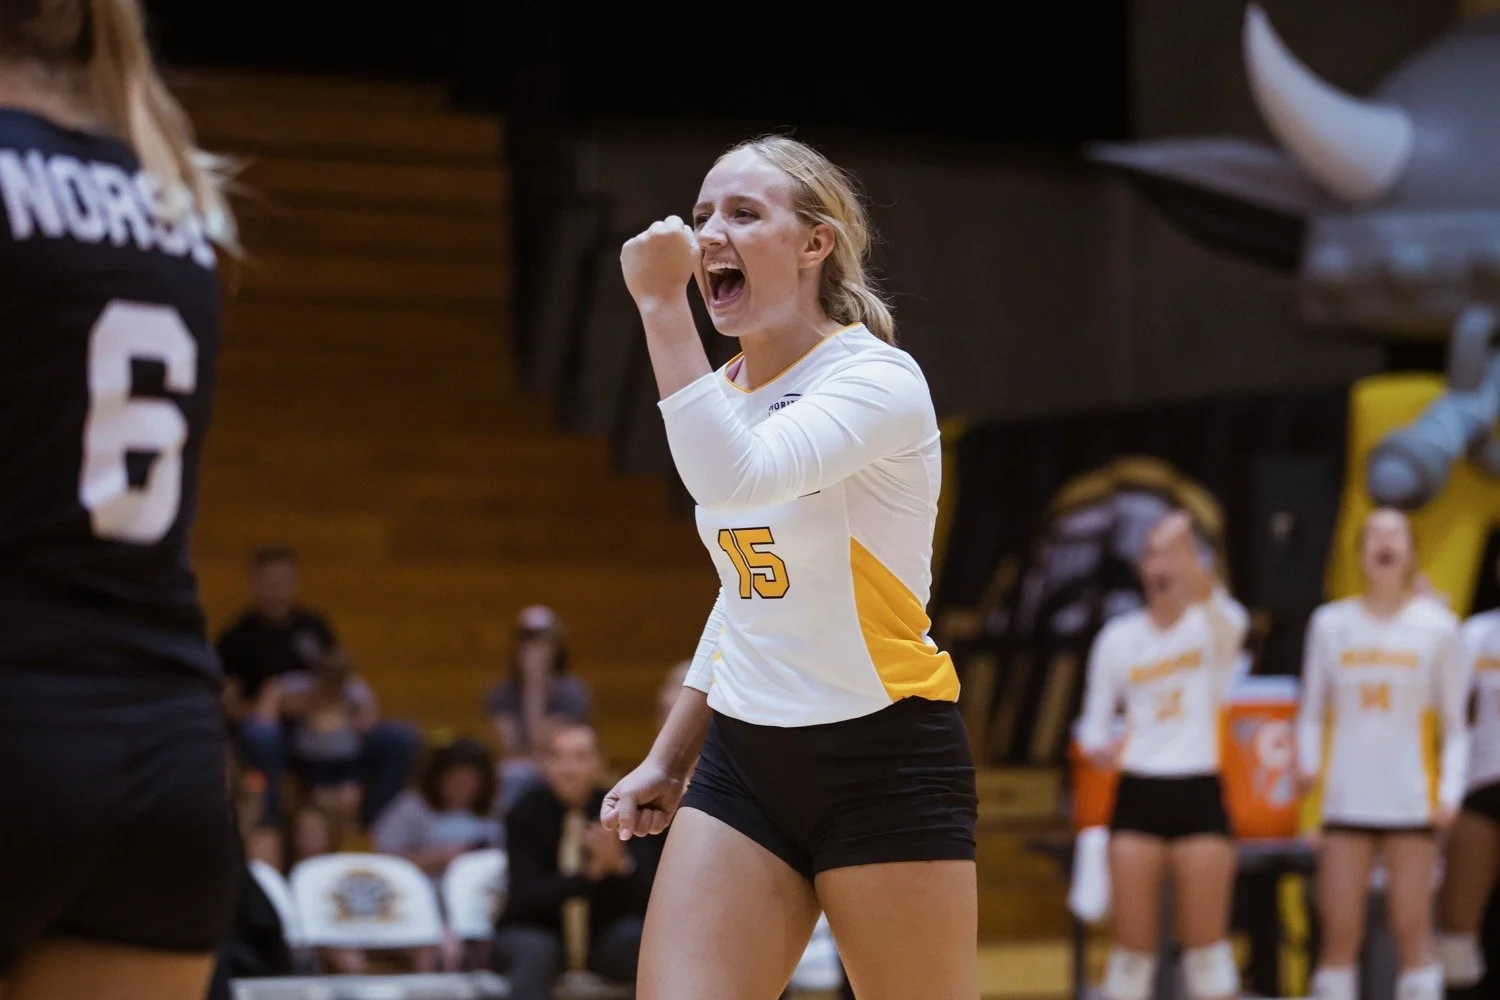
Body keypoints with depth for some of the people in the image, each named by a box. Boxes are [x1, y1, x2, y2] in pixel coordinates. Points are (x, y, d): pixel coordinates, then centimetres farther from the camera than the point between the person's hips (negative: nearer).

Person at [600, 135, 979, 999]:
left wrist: (662, 304, -29)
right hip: (745, 758, 6)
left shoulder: (879, 378, -14)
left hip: (885, 764, -6)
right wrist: (668, 760, 21)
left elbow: (735, 476, -33)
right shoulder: (730, 389, 10)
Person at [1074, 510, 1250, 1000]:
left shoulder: (1214, 628, -1)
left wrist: (1183, 547, -45)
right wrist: (1098, 746, -15)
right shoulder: (1119, 637, 7)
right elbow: (1095, 719, 11)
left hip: (1198, 793, -2)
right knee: (1133, 941, 0)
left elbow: (1227, 617, -28)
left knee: (1206, 940, -2)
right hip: (1138, 793, 2)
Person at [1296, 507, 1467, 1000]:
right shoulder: (1330, 623, 6)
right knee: (1339, 931, -1)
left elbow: (1455, 723, 5)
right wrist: (1307, 762, -7)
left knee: (1412, 929, -3)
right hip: (1346, 800, 1)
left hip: (1412, 802, -1)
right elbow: (1312, 709, 11)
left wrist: (1450, 791, -7)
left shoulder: (1437, 626, 3)